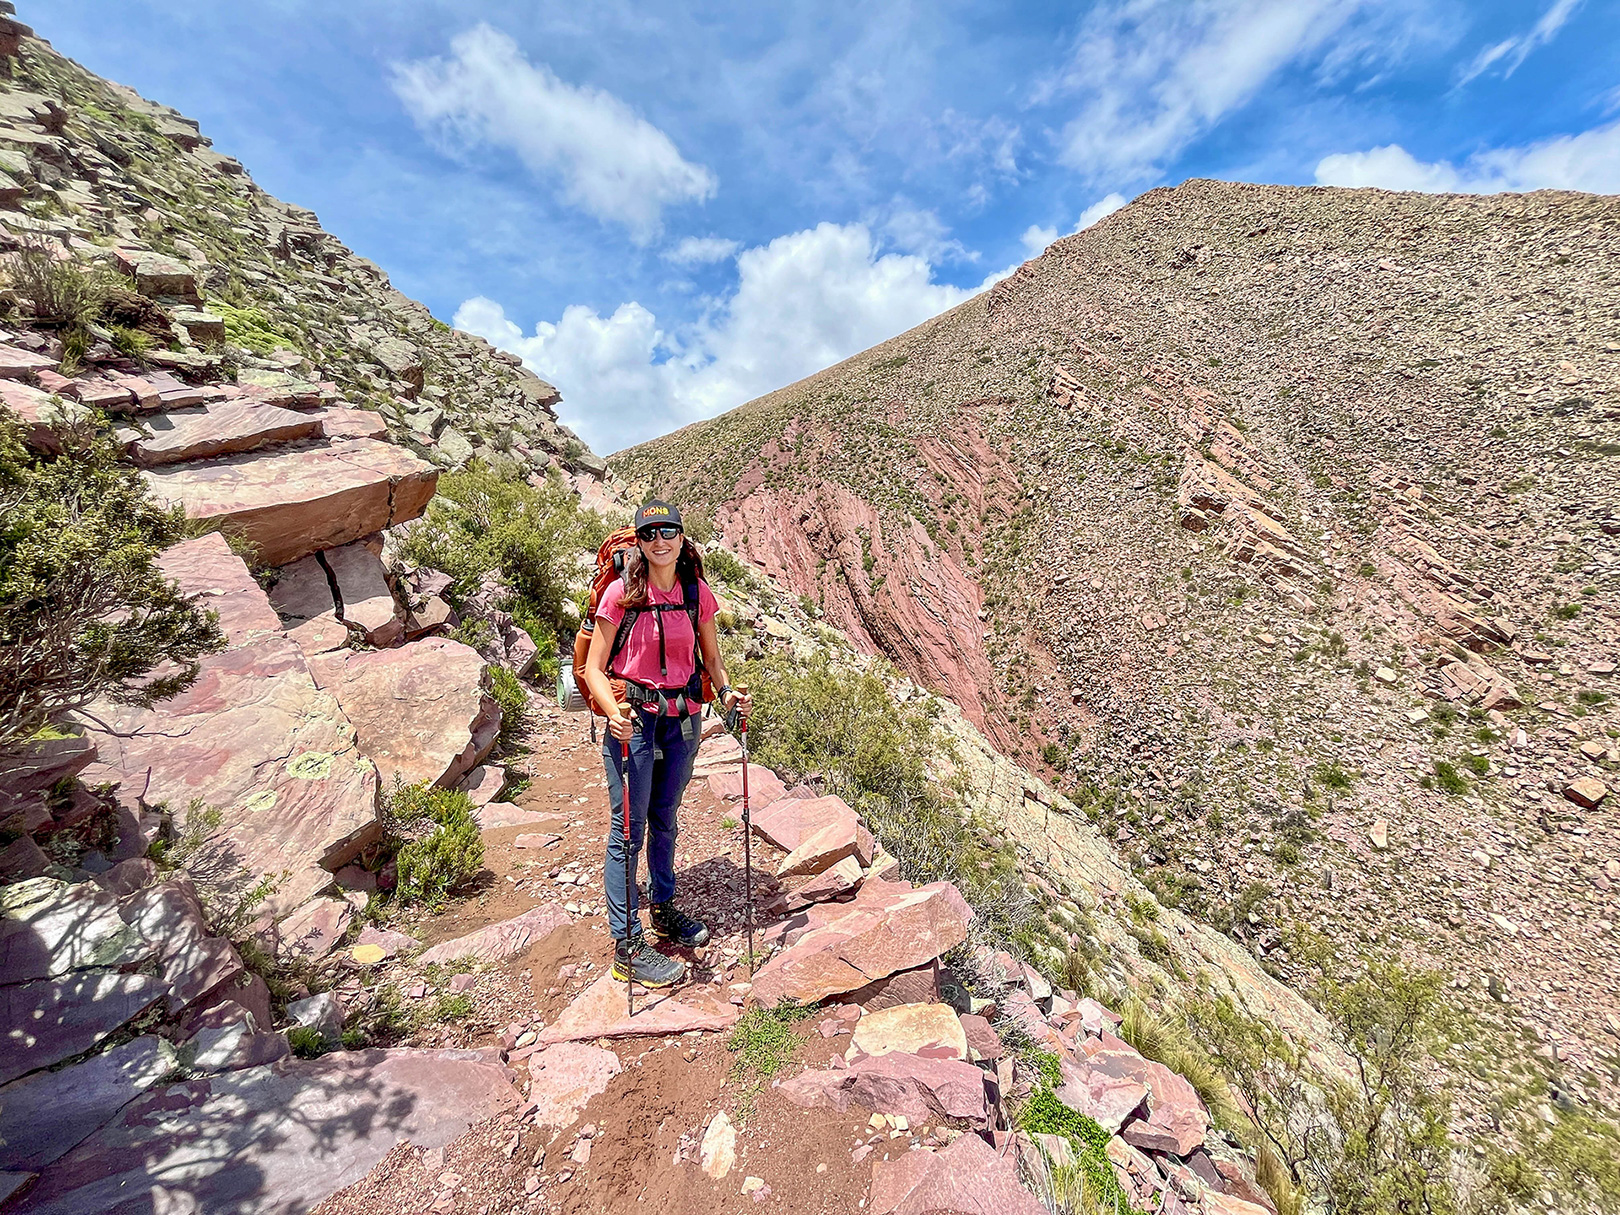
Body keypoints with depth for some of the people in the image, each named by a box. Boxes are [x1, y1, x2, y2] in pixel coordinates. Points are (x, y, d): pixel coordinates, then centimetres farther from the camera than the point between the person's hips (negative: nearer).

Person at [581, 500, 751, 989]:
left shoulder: (697, 593, 0)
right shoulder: (621, 594, -11)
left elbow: (711, 657, 10)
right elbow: (594, 668, -9)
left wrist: (727, 692, -8)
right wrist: (614, 711, -26)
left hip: (682, 718, 4)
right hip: (633, 719, -4)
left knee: (665, 819, 20)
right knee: (629, 828, 4)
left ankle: (663, 909, 42)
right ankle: (627, 947, 19)